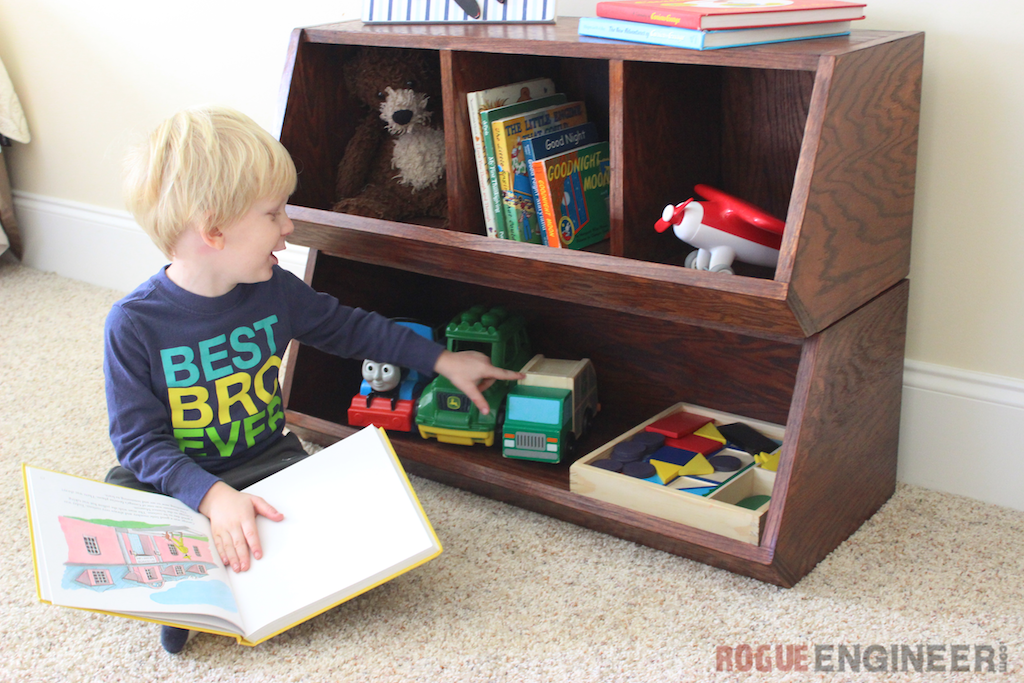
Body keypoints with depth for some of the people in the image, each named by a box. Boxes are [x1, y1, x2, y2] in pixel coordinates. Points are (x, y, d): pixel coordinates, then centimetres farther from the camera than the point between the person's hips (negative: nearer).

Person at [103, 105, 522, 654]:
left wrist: (441, 360, 12)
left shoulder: (273, 289, -5)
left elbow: (348, 328, 11)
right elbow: (139, 439, -18)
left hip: (267, 462, 3)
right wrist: (212, 495, -34)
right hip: (175, 479, -3)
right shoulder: (134, 324, -18)